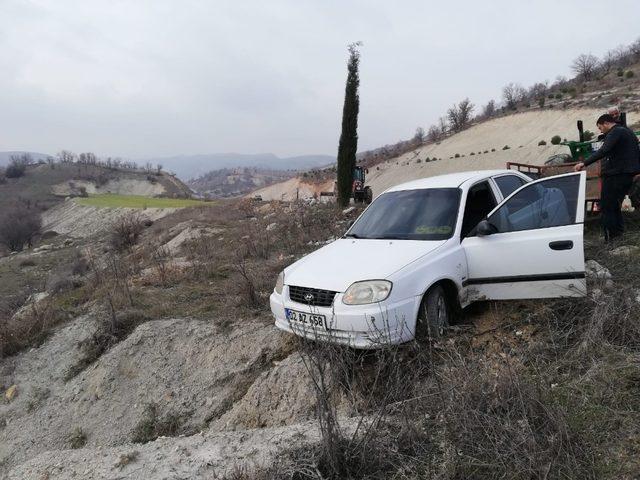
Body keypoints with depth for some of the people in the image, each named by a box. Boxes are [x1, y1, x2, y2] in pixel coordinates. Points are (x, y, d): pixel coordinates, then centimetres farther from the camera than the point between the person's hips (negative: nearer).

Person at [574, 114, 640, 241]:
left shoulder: (615, 132, -12)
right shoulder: (628, 132, 21)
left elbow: (603, 151, -28)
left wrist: (584, 163, -31)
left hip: (615, 175, -10)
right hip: (628, 174, 10)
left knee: (606, 207, -6)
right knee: (615, 205, 19)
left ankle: (610, 237, -8)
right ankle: (619, 231, 22)